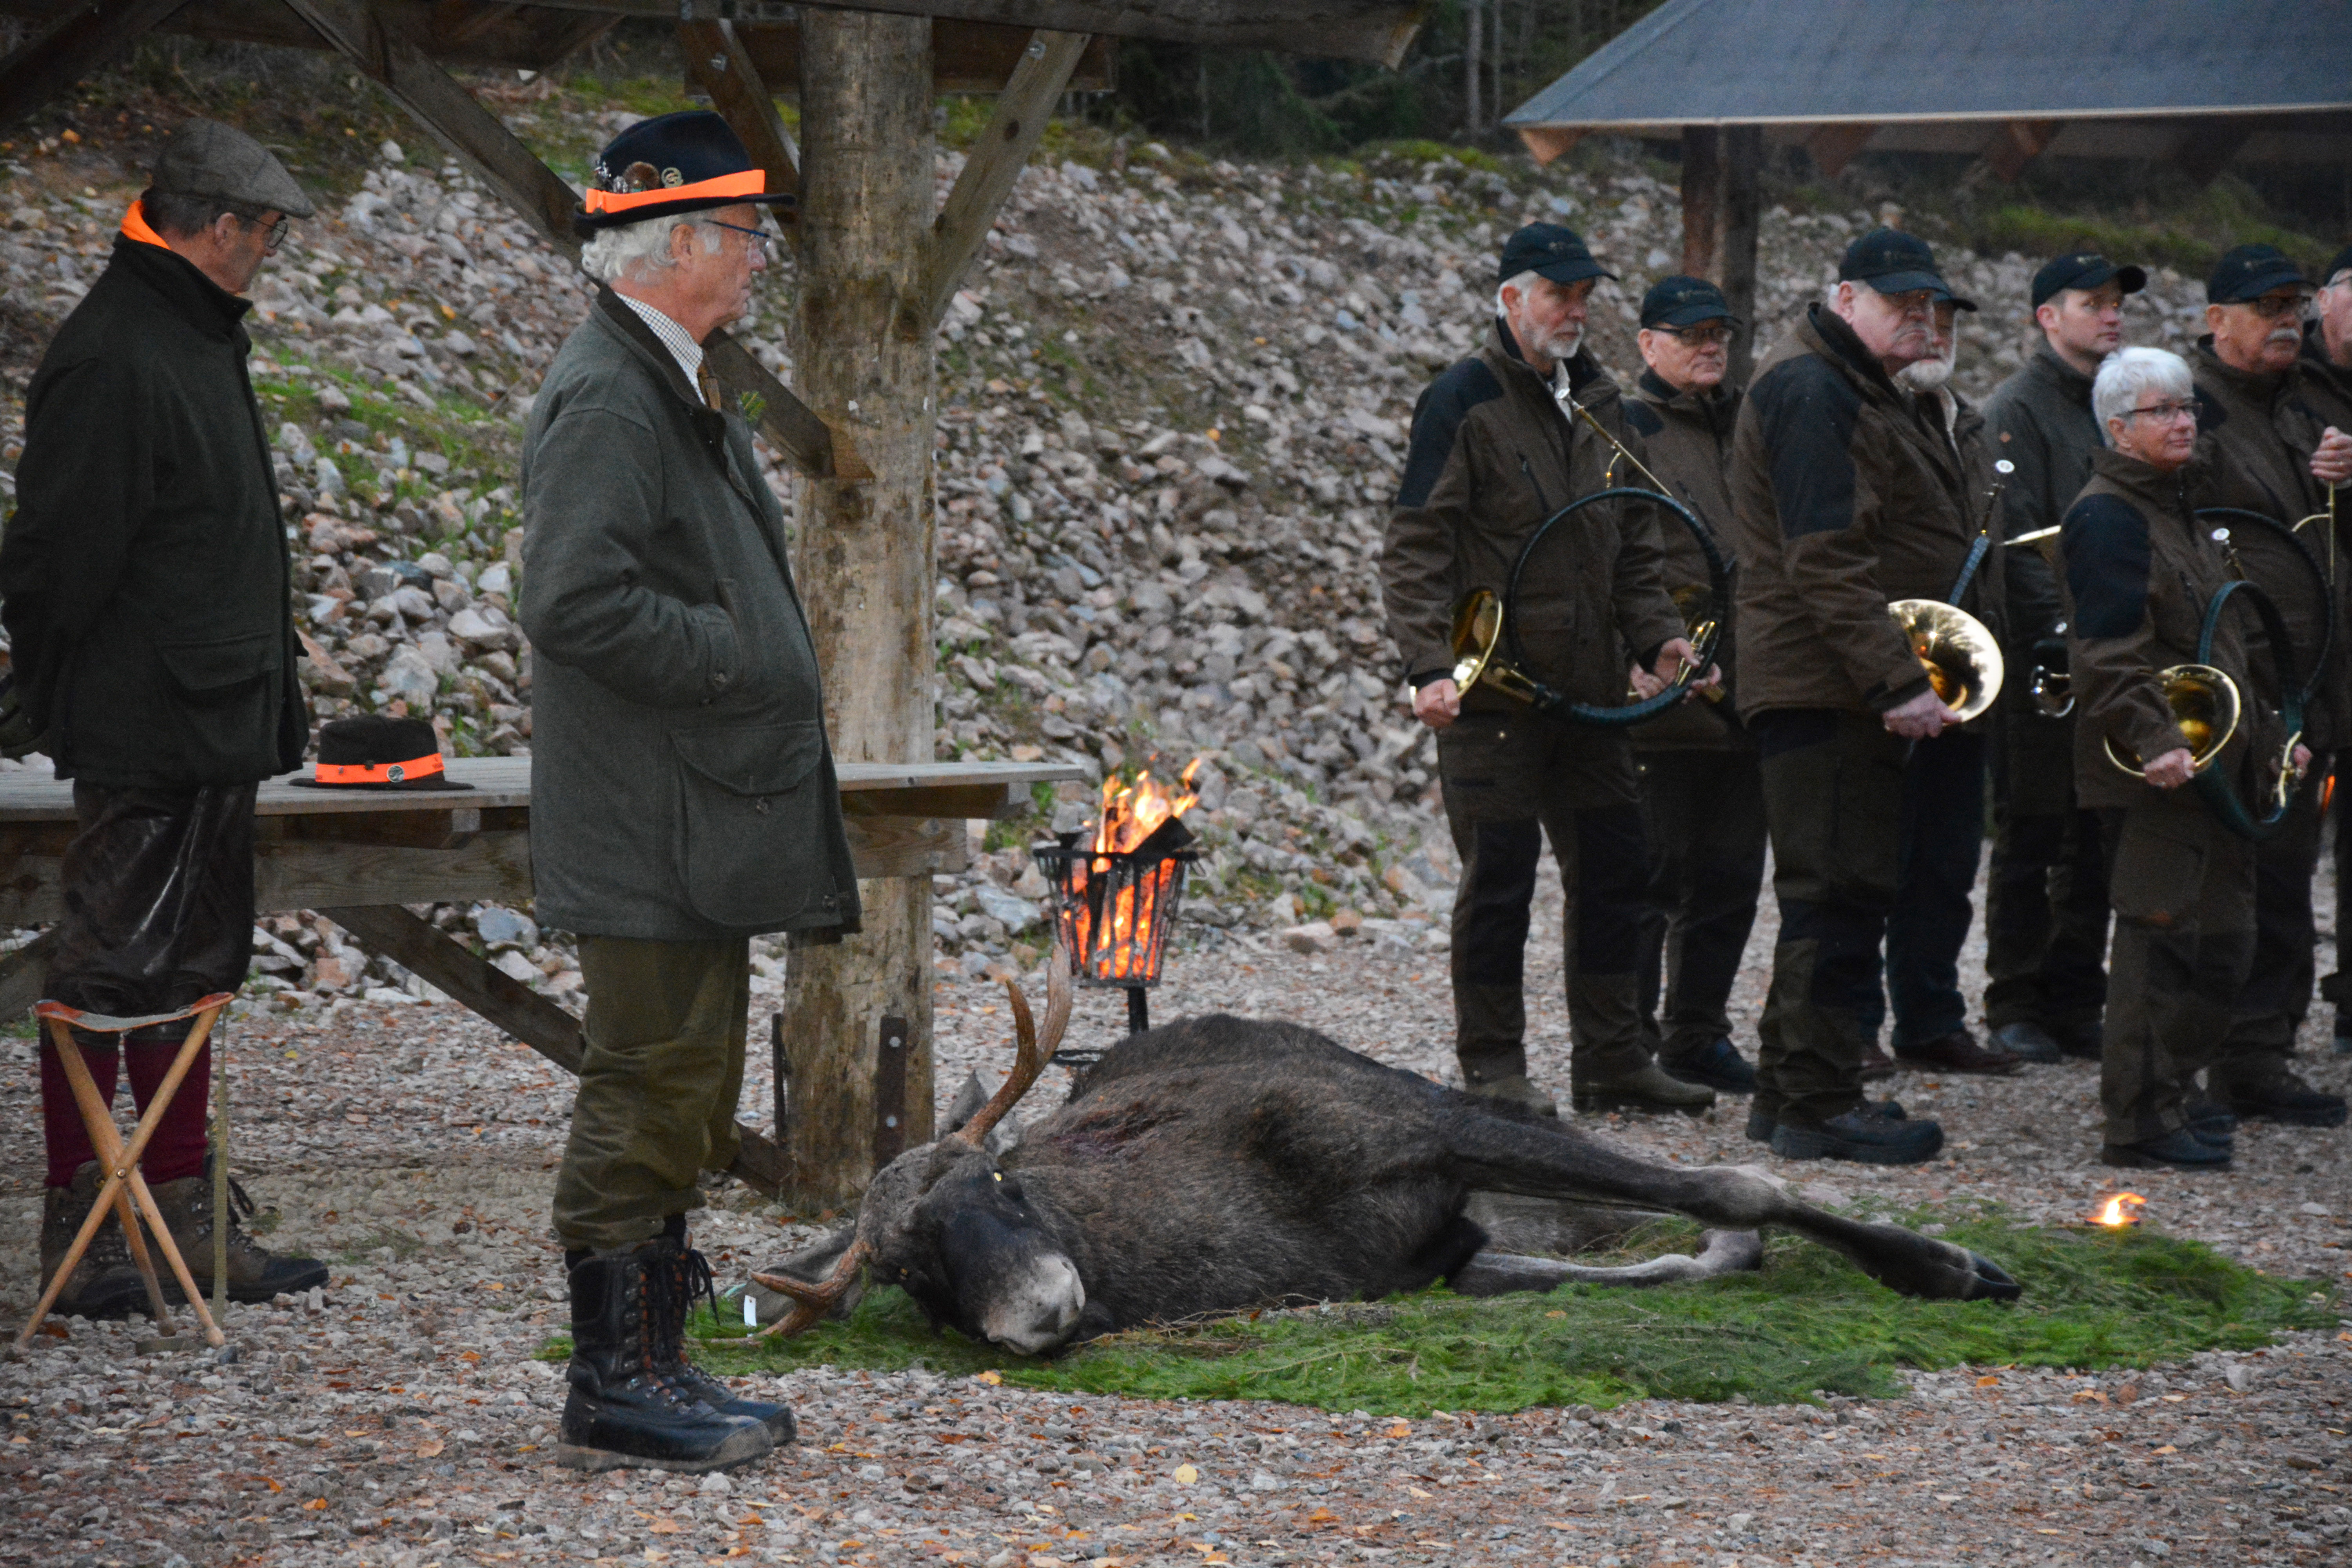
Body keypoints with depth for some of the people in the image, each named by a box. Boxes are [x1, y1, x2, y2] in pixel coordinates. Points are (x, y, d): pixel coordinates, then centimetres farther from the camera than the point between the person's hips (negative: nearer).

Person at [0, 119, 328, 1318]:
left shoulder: (196, 340, 16)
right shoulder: (113, 359, -17)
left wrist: (269, 698, 19)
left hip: (213, 731, 10)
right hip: (140, 736, -10)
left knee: (192, 970, 14)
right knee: (110, 973, -4)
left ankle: (186, 1219, 21)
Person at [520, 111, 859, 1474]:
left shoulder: (680, 387, 17)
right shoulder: (608, 399, -17)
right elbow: (579, 604, -26)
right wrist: (733, 659, -18)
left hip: (700, 831, 11)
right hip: (647, 836, -11)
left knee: (686, 1101, 15)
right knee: (650, 1097, -5)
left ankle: (655, 1370, 22)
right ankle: (617, 1389, 1)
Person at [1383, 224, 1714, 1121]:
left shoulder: (1600, 405, 15)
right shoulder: (1463, 403, -7)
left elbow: (1634, 545, 22)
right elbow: (1415, 550, -11)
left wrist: (1656, 638, 6)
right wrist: (1430, 667, -21)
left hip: (1589, 689, 7)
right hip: (1492, 690, -7)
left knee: (1613, 874, 9)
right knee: (1500, 879, -3)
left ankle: (1611, 1061, 17)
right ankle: (1493, 1065, 6)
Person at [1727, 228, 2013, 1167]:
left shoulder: (1870, 393, 22)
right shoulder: (1808, 392, -13)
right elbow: (1827, 560, -21)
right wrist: (1900, 682, -25)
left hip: (1871, 694, 11)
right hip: (1827, 692, -11)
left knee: (1845, 894, 15)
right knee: (1840, 892, -9)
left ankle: (1790, 1091, 22)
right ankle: (1818, 1107, -5)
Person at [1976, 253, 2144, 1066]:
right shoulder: (2016, 408, -6)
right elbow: (2017, 535, -14)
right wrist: (2059, 625, -21)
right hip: (2041, 658, -7)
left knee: (2097, 842, 9)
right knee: (2031, 838, -2)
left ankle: (2078, 1005, 15)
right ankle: (2016, 1010, 4)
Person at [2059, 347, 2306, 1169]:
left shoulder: (2182, 510, 20)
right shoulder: (2107, 517, -11)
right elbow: (2108, 652, -20)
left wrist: (2268, 734, 25)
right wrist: (2153, 740, -29)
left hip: (2215, 760, 10)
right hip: (2154, 772, -10)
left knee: (2223, 938, 12)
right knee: (2161, 932, -8)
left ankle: (2175, 1091, 24)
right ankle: (2141, 1118, -4)